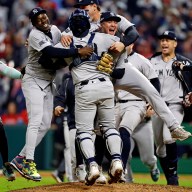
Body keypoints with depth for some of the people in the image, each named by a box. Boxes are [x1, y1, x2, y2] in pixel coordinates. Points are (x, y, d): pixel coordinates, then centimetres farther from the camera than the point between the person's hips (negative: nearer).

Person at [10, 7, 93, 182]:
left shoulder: (54, 29, 4)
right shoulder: (35, 35, -20)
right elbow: (50, 52, -36)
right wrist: (77, 52, -40)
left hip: (48, 83, 8)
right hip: (34, 82, -8)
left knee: (45, 124, 5)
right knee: (36, 121, -18)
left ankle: (20, 159, 9)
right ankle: (28, 162, -20)